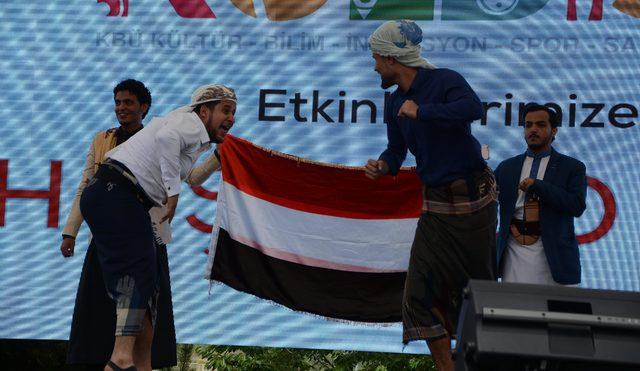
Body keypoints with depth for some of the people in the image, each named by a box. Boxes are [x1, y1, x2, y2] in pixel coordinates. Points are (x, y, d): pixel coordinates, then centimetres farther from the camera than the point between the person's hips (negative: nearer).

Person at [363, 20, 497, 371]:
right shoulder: (395, 104, 10)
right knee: (421, 293, -1)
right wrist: (382, 165, -7)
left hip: (472, 199, -6)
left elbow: (473, 108, -32)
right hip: (436, 206, 6)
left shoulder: (443, 80, -12)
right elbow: (397, 150, 16)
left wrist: (420, 111, -24)